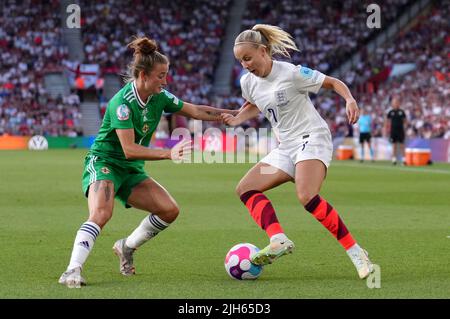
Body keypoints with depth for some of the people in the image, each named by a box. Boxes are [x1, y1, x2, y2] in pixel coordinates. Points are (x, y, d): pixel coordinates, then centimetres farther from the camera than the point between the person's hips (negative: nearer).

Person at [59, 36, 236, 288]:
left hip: (131, 171, 8)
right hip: (104, 163, -7)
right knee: (101, 213, -32)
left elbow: (196, 111, 10)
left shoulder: (159, 97, -1)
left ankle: (127, 247, 15)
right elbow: (129, 149, -28)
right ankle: (73, 271, -33)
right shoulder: (122, 102, -23)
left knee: (170, 210, -3)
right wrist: (169, 154, -34)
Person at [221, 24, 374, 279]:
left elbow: (334, 83, -5)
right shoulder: (248, 82, 6)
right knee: (246, 189, -7)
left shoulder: (292, 73, -13)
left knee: (307, 197, -30)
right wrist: (237, 120, 8)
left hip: (313, 138, -8)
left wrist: (350, 100, -25)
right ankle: (279, 241, -26)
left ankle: (356, 253, -24)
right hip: (286, 148, 8)